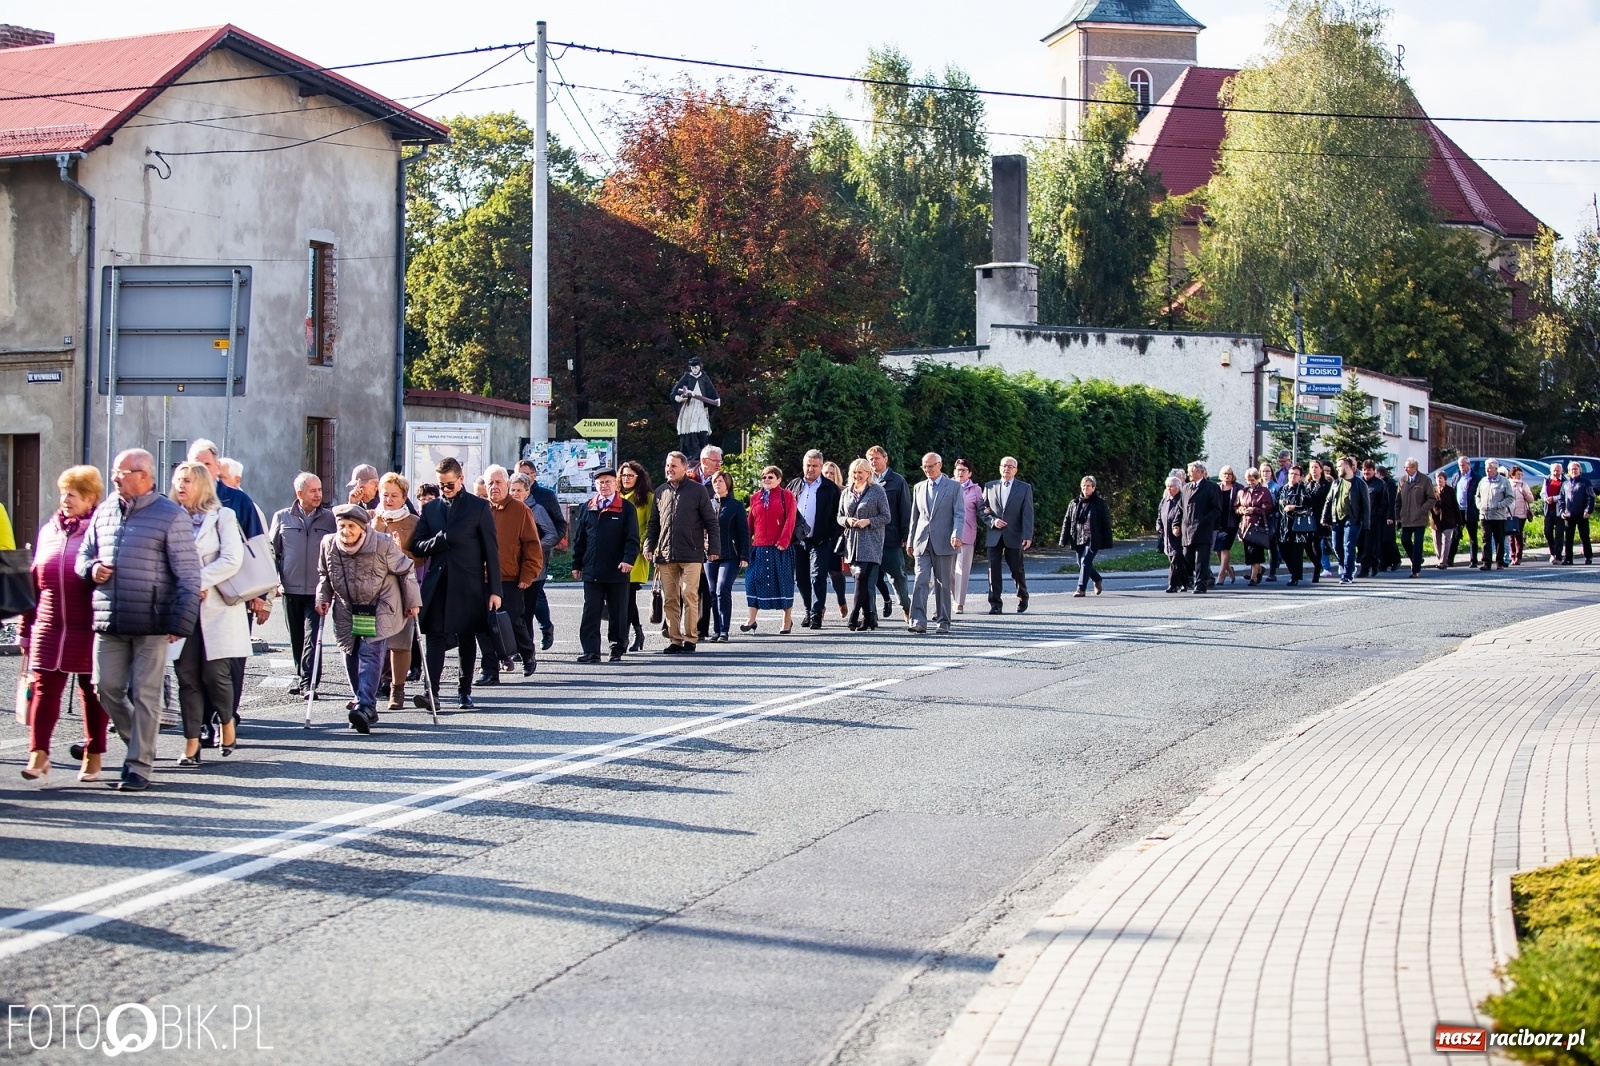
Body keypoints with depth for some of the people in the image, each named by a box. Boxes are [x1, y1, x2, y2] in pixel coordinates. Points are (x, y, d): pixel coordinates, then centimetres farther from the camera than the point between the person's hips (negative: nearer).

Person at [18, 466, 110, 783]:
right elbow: (33, 583, 15)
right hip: (49, 627, 4)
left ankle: (93, 757, 15)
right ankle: (38, 755, -9)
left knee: (92, 692, 6)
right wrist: (26, 628, 13)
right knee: (44, 687, -6)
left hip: (90, 630, -4)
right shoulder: (48, 531, 13)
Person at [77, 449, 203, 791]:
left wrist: (180, 623, -13)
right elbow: (85, 554, 24)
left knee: (144, 694, -2)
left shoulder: (171, 516, -5)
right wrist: (91, 568, -1)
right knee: (107, 688, 6)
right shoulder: (104, 512, 12)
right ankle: (140, 746, 27)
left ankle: (139, 767, 4)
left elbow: (188, 575, -7)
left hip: (151, 624, -5)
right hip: (109, 622, 6)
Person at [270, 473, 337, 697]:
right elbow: (272, 551, 12)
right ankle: (301, 678, 21)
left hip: (318, 591, -2)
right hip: (290, 588, 2)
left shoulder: (330, 519, 4)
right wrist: (272, 581, 3)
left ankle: (308, 682, -14)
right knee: (296, 638, 9)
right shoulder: (282, 518, 6)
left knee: (312, 637, -11)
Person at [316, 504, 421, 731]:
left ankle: (365, 706, -26)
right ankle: (365, 707, 15)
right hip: (347, 612, 5)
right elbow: (324, 575, 14)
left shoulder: (383, 544, -16)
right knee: (351, 657, 4)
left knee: (370, 653, -17)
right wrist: (323, 598, 2)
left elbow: (406, 570, -4)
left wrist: (412, 602, -1)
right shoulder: (329, 545, -5)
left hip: (380, 610, -5)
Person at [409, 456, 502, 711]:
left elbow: (491, 550, 0)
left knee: (466, 637, 7)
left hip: (469, 584, -2)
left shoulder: (479, 508, 1)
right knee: (435, 635, -8)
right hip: (438, 582, 2)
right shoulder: (430, 509, 11)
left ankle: (465, 690, 16)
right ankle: (432, 692, -14)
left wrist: (494, 590, -5)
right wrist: (438, 542, -13)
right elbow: (416, 546, 9)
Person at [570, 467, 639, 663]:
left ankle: (617, 650, 15)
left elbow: (632, 538, -4)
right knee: (590, 613, -2)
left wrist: (628, 559, -18)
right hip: (591, 571, 2)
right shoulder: (587, 508, 9)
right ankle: (591, 651, -2)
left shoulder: (626, 508, 1)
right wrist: (576, 565, 9)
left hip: (617, 571, -2)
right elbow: (579, 539, 12)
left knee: (617, 613, 6)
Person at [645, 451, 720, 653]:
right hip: (665, 554, 4)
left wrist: (714, 548, -4)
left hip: (691, 555, -4)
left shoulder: (697, 490, 1)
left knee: (689, 596, -7)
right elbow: (654, 523, 18)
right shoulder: (660, 491, 13)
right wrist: (649, 546, 7)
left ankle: (689, 638, 1)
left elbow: (711, 522, 2)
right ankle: (674, 639, 9)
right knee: (669, 599, 4)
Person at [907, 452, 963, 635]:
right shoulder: (919, 487, 15)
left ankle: (943, 621, 10)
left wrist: (956, 535, -20)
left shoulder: (953, 487, 2)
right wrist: (910, 541, 16)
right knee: (921, 581, -9)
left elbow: (958, 514, -5)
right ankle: (918, 621, -17)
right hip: (922, 542, 3)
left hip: (944, 543, -3)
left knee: (943, 583, 2)